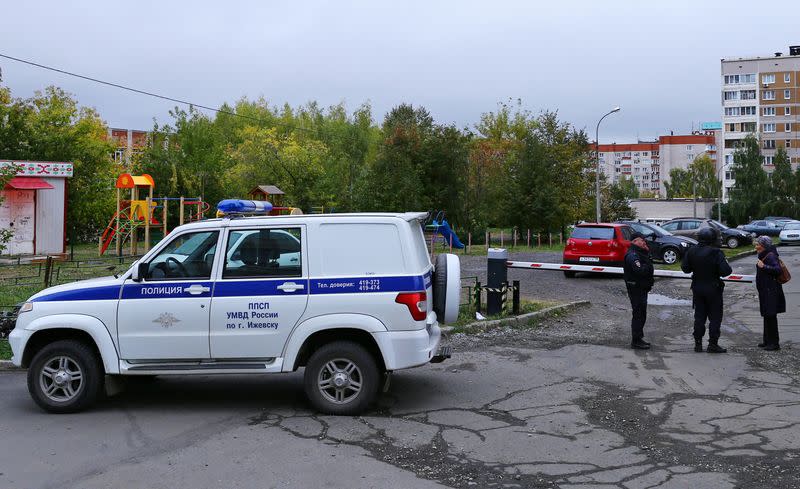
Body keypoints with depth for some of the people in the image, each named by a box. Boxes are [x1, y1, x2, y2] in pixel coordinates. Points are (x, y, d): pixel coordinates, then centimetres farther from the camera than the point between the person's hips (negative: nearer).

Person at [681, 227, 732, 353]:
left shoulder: (691, 251, -3)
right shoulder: (716, 253, -18)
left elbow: (685, 268, 5)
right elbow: (725, 271, -21)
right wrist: (726, 264, 0)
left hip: (697, 288, 5)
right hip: (713, 289, -5)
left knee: (699, 316, 12)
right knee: (715, 317, 5)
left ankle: (698, 343, 14)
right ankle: (713, 344, 4)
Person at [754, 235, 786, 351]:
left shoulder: (771, 256, -15)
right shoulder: (764, 256, 14)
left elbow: (777, 269, -27)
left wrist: (764, 267, -27)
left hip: (771, 291, -10)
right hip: (765, 291, 10)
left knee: (770, 316, -6)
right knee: (766, 316, 16)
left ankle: (774, 343, -1)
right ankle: (768, 341, 25)